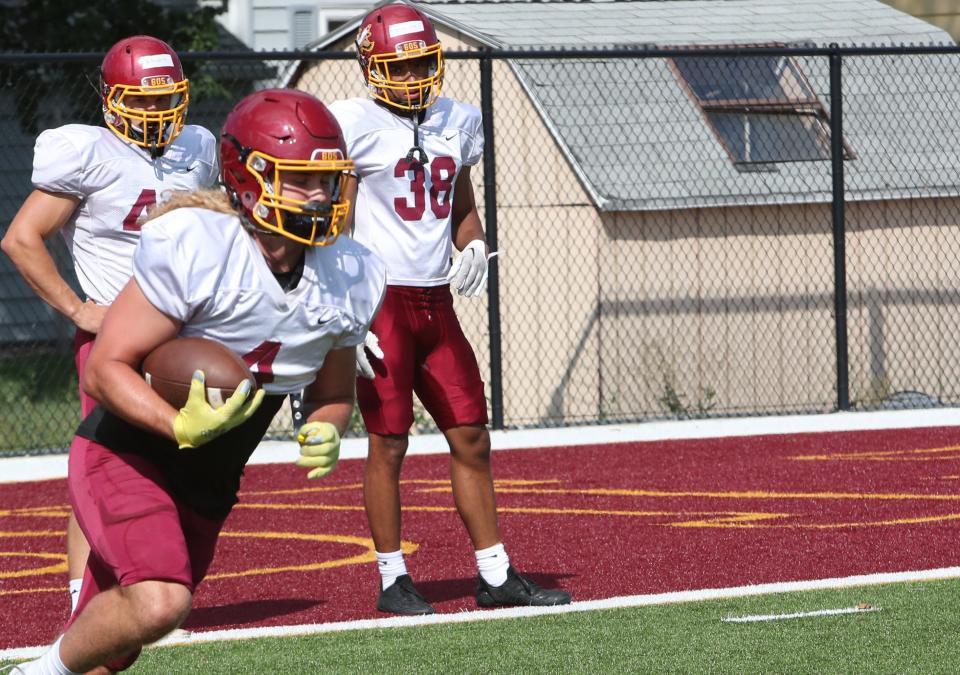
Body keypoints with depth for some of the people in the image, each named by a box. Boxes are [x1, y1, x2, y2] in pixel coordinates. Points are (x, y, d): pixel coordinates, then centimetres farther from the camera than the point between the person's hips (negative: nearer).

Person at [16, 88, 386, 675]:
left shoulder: (347, 279, -3)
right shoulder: (194, 249, -24)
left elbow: (333, 392, 13)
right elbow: (107, 368, -21)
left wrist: (325, 434, -10)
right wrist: (182, 427, -37)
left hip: (204, 491, 7)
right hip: (125, 457, -7)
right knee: (161, 603, -30)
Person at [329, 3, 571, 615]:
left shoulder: (457, 122, 11)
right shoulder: (355, 126, -8)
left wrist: (474, 246, 2)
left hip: (436, 302, 6)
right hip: (380, 303, -6)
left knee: (472, 438, 7)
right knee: (388, 444, -1)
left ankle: (496, 575, 14)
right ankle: (394, 580, 8)